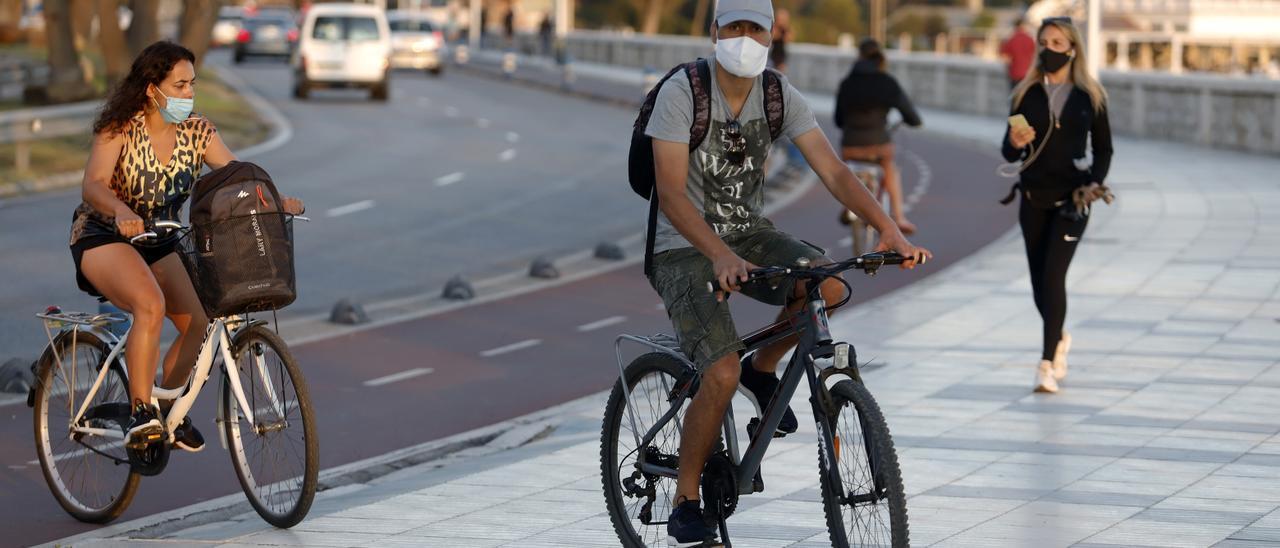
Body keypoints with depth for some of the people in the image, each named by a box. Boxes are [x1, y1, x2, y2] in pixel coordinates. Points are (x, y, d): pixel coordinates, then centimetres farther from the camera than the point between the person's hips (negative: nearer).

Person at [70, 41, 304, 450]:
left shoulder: (197, 132, -4)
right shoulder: (120, 128, -18)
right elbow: (93, 186, -31)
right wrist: (121, 212, -52)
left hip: (159, 244, 6)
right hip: (103, 237, -6)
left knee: (200, 320, -12)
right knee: (151, 305, -33)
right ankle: (140, 412, -26)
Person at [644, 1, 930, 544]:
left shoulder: (780, 95, -5)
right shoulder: (681, 92, -19)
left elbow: (832, 170, -11)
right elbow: (671, 194, -25)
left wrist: (889, 229, -26)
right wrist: (720, 255, -41)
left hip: (749, 233, 5)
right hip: (687, 247, -5)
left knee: (828, 284, -25)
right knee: (722, 374, -24)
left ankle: (763, 367, 5)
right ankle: (684, 504, -4)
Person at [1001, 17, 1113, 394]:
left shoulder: (1090, 96, 2)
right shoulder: (1027, 94, 5)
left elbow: (1104, 148, 10)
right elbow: (1009, 153, 5)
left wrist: (1095, 182, -7)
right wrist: (1015, 143, -18)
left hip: (1071, 198, -3)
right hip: (1033, 198, 3)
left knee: (1053, 275, -16)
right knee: (1040, 280, 8)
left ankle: (1048, 363, -16)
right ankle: (1059, 338, 37)